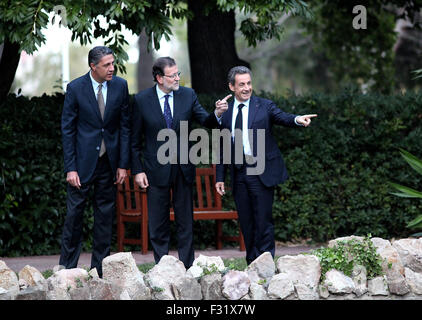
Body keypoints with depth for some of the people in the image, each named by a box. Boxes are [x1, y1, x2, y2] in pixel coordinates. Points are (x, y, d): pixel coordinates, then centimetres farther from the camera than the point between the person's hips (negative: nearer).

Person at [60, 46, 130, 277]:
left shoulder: (120, 86, 0)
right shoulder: (76, 88, -7)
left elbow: (125, 126, 4)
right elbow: (67, 129, -5)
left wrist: (123, 164, -1)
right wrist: (70, 168, -11)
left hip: (109, 160, 3)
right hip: (83, 160, -3)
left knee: (105, 214, 7)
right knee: (74, 213, -1)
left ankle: (100, 270, 15)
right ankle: (67, 268, 9)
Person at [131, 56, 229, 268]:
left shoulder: (187, 95, 1)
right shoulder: (142, 100, -5)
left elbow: (205, 121, -1)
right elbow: (135, 140, 0)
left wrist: (217, 114, -23)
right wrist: (137, 170, -5)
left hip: (183, 168, 2)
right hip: (156, 169, -2)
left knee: (185, 221, 8)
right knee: (158, 224, 5)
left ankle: (187, 268, 15)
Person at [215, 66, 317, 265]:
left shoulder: (265, 106, 1)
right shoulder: (226, 112, 10)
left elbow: (283, 118, -17)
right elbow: (222, 148, 13)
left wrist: (297, 120, -40)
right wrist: (220, 177, 9)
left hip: (261, 173, -3)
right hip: (238, 175, 3)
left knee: (263, 220, -5)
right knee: (246, 222, 9)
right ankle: (252, 264, 18)